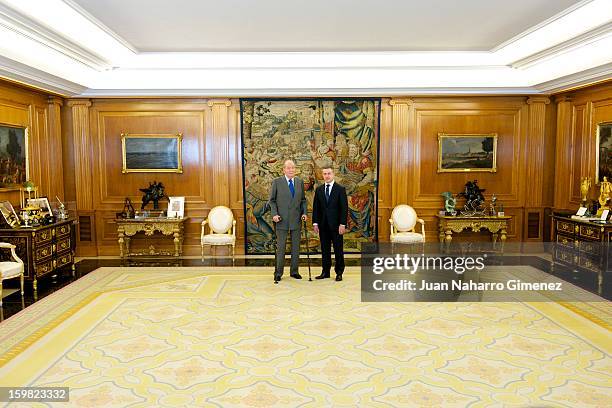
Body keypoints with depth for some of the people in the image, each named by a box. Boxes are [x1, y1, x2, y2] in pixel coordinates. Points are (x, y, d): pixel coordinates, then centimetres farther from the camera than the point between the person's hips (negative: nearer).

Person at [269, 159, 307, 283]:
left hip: (296, 220, 3)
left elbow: (303, 200, 15)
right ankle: (278, 272, 10)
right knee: (280, 247, 0)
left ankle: (294, 271, 19)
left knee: (296, 246, 8)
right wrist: (274, 214, -11)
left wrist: (304, 212, 1)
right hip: (282, 220, -3)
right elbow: (272, 200, 1)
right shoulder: (277, 182, -1)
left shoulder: (300, 182, 9)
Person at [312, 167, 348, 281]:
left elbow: (344, 208, -6)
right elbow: (315, 207, 10)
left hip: (336, 225, -3)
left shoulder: (340, 189, -2)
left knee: (338, 249, 3)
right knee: (325, 249, 9)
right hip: (323, 225, 3)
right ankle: (325, 272, 16)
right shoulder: (319, 190, 9)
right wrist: (315, 223, 2)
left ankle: (339, 272, 13)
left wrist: (342, 224, -12)